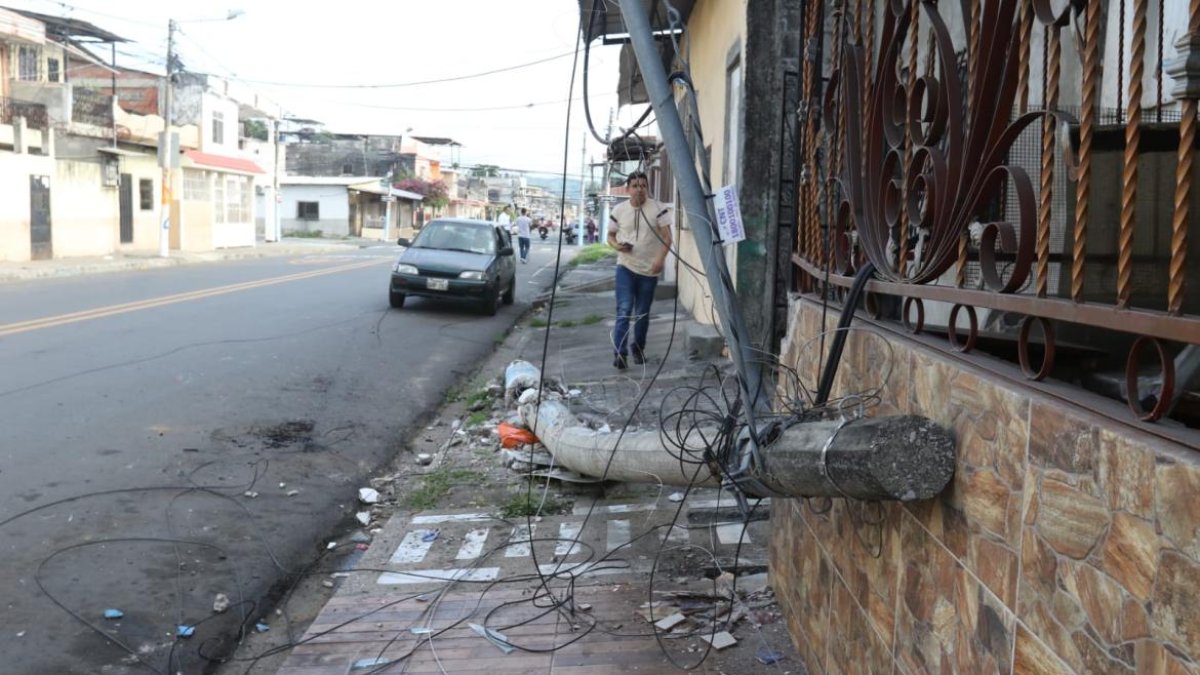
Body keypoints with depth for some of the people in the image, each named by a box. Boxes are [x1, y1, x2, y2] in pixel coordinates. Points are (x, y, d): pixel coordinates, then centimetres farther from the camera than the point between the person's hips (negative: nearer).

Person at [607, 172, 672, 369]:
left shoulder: (658, 208, -4)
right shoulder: (619, 210, 2)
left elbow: (667, 236, -7)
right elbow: (610, 235, 12)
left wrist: (660, 258, -22)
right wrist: (617, 245, -11)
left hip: (649, 269, 0)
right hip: (625, 267, 0)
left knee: (642, 314, 11)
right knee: (624, 310, -11)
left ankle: (638, 348, 29)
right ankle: (619, 353, -11)